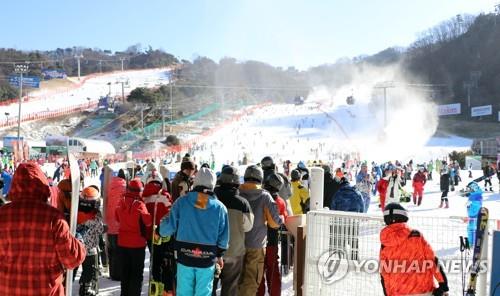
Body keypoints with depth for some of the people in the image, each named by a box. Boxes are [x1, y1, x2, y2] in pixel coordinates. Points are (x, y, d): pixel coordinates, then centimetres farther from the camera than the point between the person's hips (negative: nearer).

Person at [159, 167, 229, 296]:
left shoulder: (181, 202, -7)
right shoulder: (219, 207, -4)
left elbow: (168, 228, -8)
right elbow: (223, 237, 1)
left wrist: (163, 221, 15)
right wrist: (219, 255, 15)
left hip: (185, 257, 0)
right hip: (207, 258, 0)